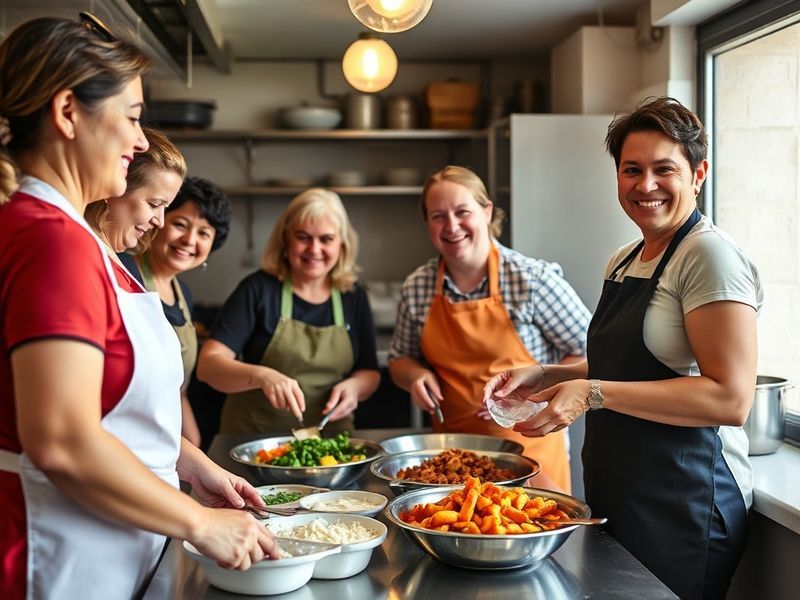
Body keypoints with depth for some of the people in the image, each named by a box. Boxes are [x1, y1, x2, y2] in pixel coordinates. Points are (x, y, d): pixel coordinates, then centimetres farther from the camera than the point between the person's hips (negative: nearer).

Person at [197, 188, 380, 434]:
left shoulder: (353, 296, 6)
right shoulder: (258, 289, -4)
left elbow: (369, 373, 15)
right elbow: (207, 365, -11)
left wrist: (354, 386, -8)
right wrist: (261, 376, -28)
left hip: (329, 440, 3)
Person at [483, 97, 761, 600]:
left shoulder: (709, 255, -15)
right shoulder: (624, 260, 11)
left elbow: (731, 398, -23)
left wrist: (593, 394, -25)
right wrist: (545, 377, 6)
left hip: (683, 507, -8)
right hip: (619, 498, 8)